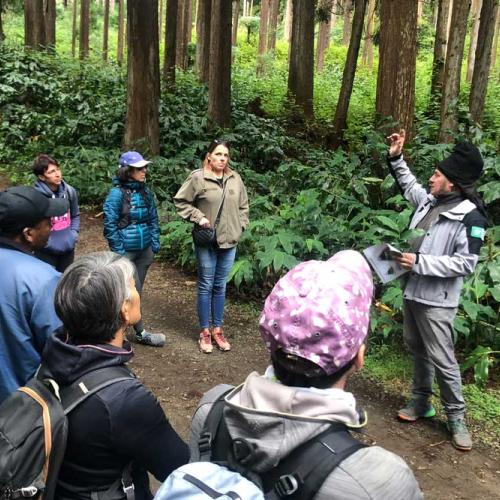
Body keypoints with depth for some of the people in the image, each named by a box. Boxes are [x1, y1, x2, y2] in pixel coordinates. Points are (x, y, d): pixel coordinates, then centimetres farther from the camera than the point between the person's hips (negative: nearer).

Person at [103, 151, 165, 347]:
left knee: (135, 289, 14)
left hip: (144, 250, 6)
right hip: (126, 251, -6)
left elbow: (153, 219, 12)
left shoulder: (146, 191, 3)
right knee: (134, 291, 0)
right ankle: (141, 333, 13)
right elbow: (110, 224, -13)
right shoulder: (117, 193, -15)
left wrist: (155, 242, 7)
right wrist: (118, 250, -14)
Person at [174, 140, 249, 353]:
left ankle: (217, 330, 26)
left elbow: (243, 205, 14)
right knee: (206, 286, 6)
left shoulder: (235, 179, 4)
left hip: (229, 241, 4)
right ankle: (204, 332, 19)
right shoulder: (198, 178, -9)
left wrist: (240, 226, 4)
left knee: (220, 287, 14)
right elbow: (180, 201, -4)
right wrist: (198, 217, -12)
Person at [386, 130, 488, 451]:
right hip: (412, 292, 8)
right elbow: (410, 185, 25)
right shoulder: (429, 201, 3)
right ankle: (421, 402, 35)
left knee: (442, 359, 0)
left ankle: (456, 416, 18)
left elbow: (465, 264, -22)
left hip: (436, 301, -8)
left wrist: (419, 262, -23)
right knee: (418, 350, 19)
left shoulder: (470, 216, -18)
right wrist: (397, 158, 16)